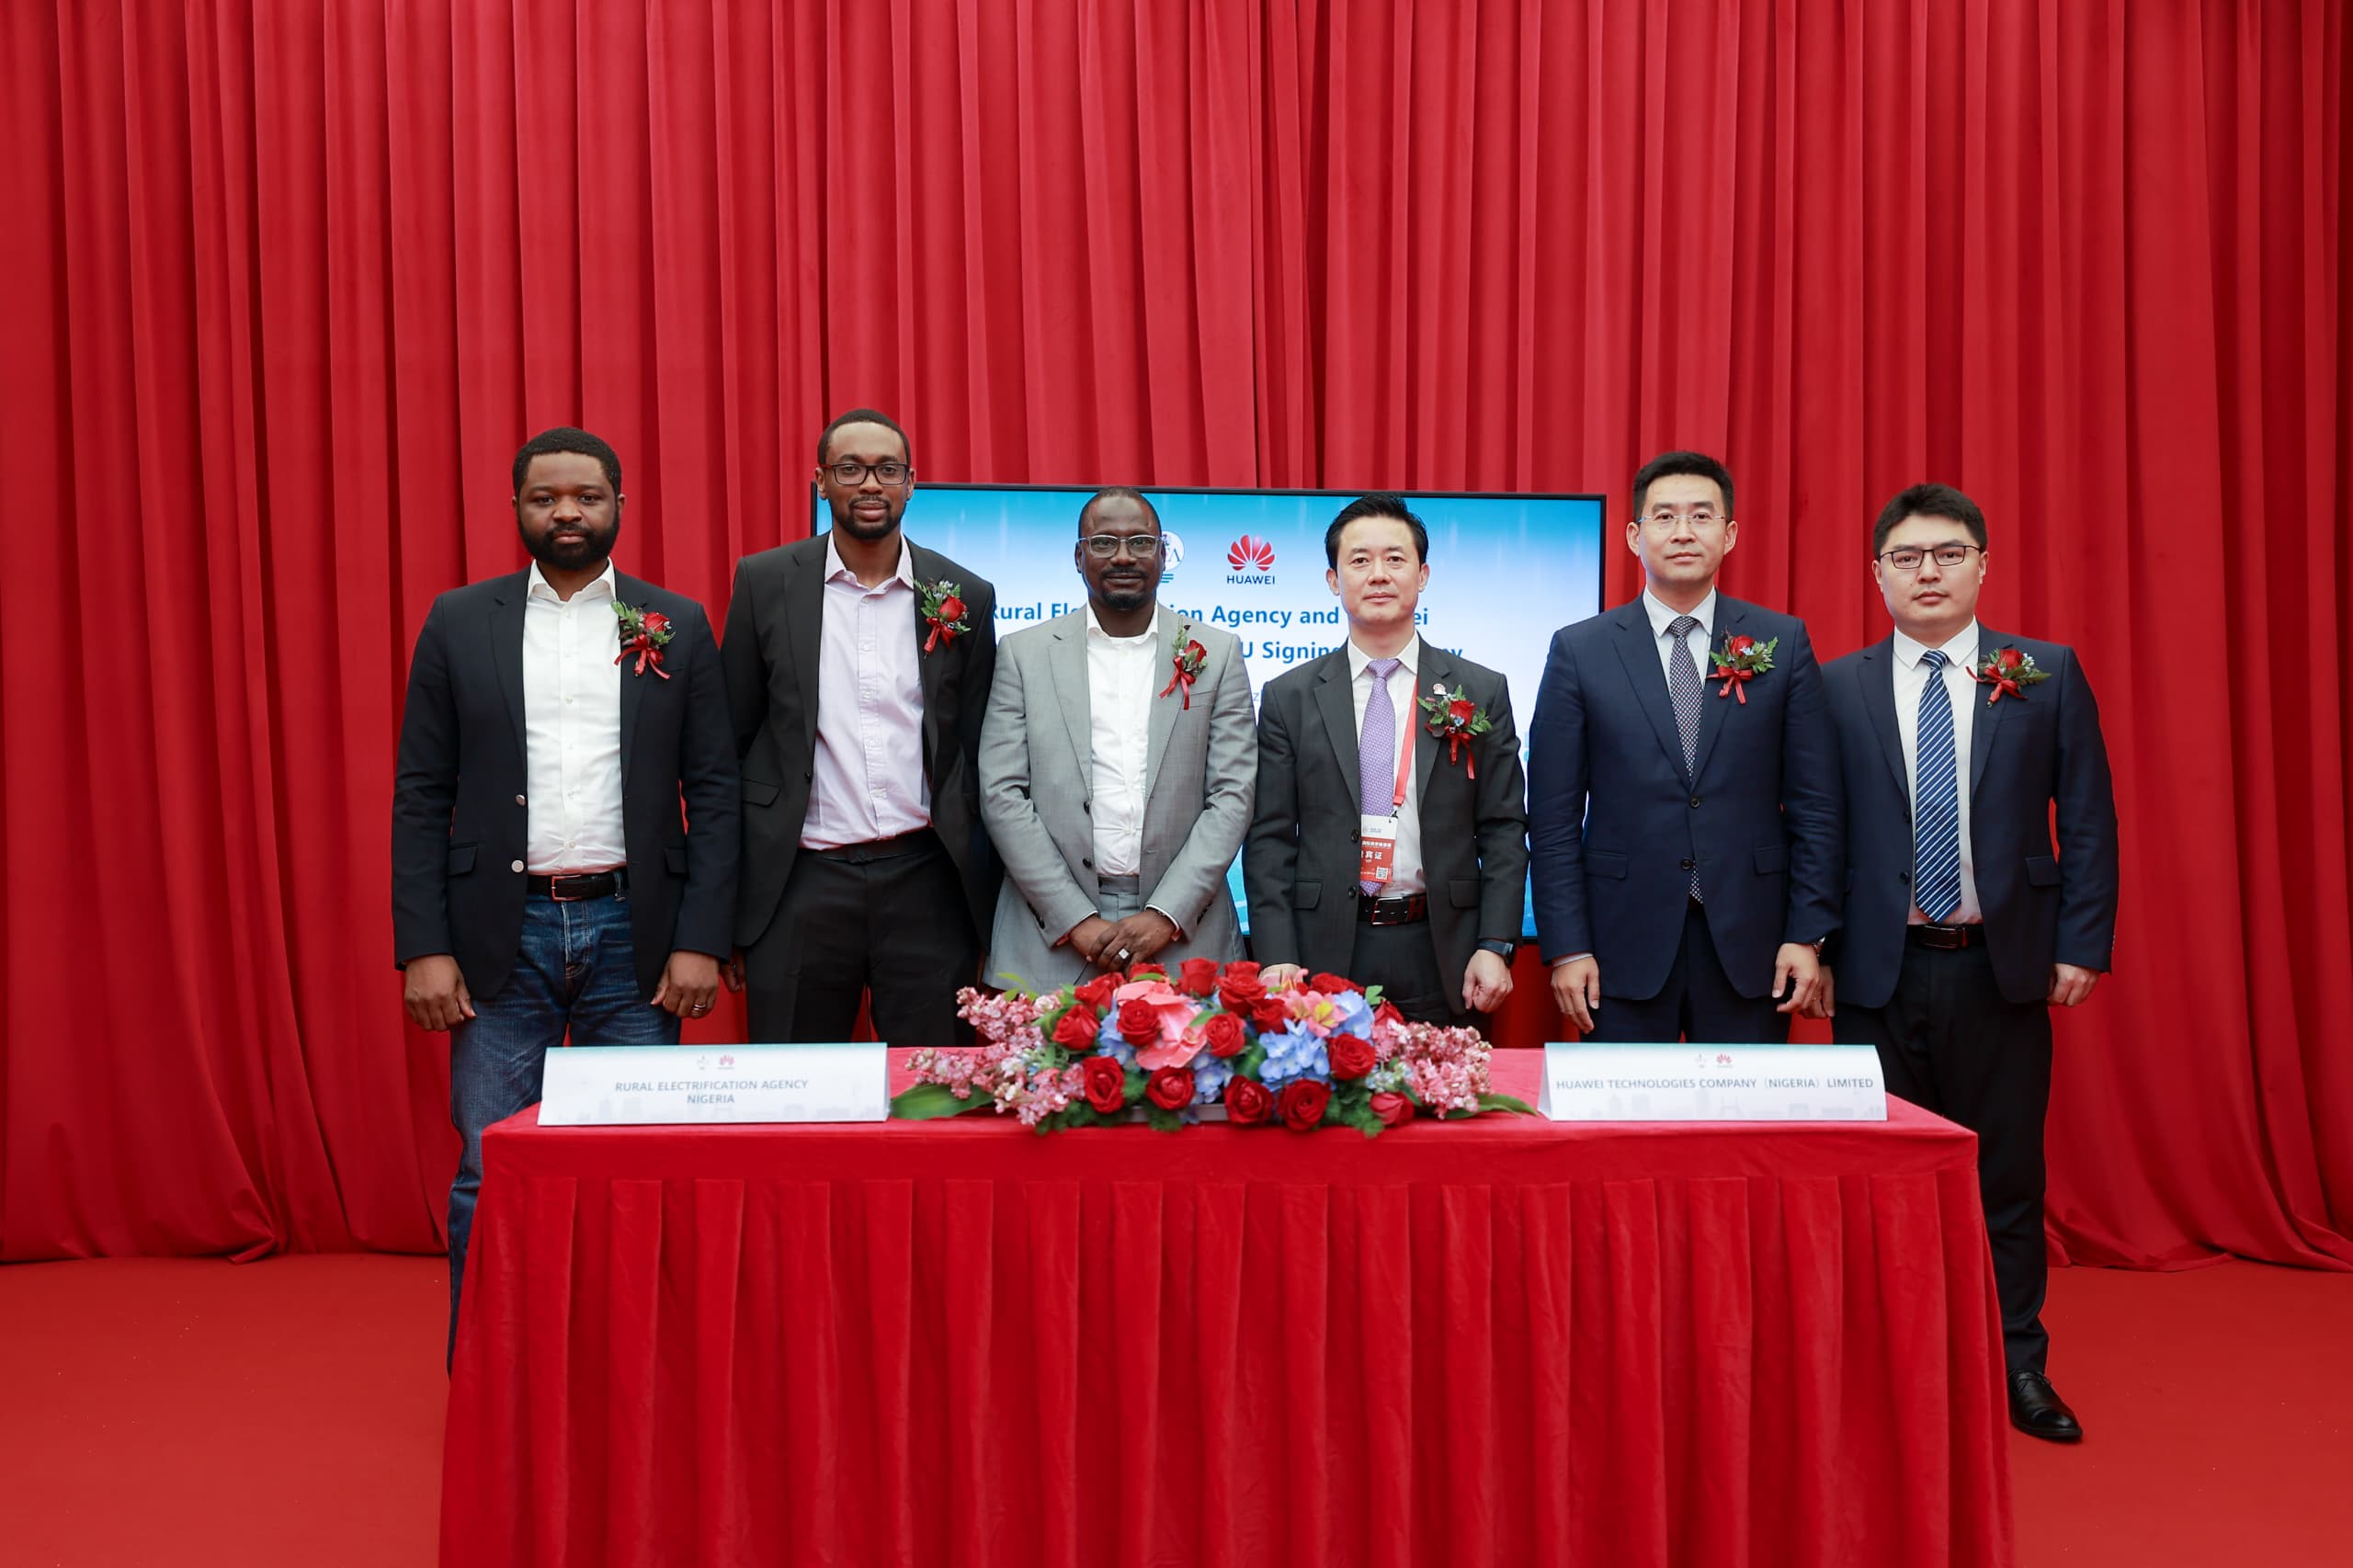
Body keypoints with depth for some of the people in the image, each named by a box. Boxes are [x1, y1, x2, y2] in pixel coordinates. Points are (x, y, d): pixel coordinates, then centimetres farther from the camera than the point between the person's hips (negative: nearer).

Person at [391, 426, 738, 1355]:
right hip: (502, 933, 0)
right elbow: (420, 798, 4)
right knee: (491, 1177, 4)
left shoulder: (677, 626, 5)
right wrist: (424, 949, -4)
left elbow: (713, 791, 2)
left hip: (635, 933, 0)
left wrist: (700, 941, -6)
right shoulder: (459, 622, 6)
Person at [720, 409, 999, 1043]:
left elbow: (977, 753, 10)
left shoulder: (965, 597, 6)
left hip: (927, 883, 1)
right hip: (801, 888, 0)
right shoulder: (765, 582, 3)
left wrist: (985, 903, 8)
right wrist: (720, 909, 3)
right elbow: (732, 745, 5)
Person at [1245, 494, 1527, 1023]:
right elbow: (1269, 839, 2)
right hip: (1325, 954, 0)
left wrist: (1496, 947, -5)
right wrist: (1277, 958, -7)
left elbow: (1503, 832, 4)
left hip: (1442, 956, 0)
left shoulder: (1482, 692, 5)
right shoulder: (1289, 698, 4)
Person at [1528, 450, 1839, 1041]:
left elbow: (1814, 802, 5)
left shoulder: (1784, 642, 5)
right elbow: (1554, 815, 0)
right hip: (1624, 945, -1)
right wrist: (1566, 947, -5)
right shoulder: (1578, 650, 1)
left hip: (1749, 944, 1)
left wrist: (1808, 932, -1)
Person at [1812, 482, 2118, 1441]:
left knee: (2007, 1173, 9)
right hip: (1880, 969, 0)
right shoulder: (1836, 689, 3)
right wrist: (1816, 949, -1)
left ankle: (2016, 1366, 23)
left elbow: (2088, 821, 4)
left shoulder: (2048, 676, 4)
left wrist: (2083, 947, -2)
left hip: (2004, 966, 0)